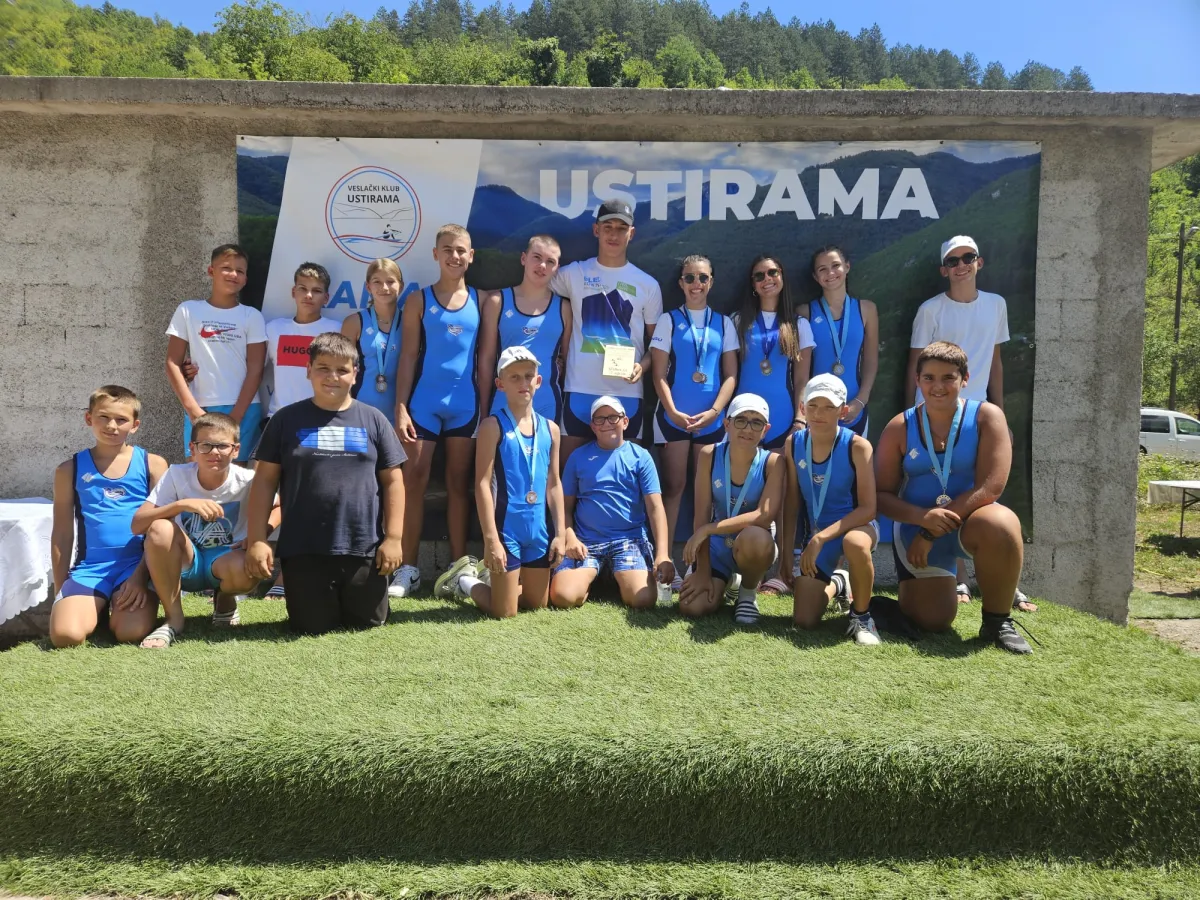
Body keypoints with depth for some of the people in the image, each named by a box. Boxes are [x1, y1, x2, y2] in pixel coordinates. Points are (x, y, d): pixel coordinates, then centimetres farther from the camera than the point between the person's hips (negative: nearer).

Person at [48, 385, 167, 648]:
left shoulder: (152, 464, 3)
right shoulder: (70, 469, 8)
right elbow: (62, 533, 11)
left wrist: (141, 575, -11)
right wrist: (60, 591, 8)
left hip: (137, 563, -2)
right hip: (89, 567, 2)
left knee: (131, 633, -24)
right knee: (65, 635, -21)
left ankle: (118, 607, 13)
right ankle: (98, 608, 14)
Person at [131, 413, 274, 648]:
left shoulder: (247, 481, -15)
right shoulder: (177, 475, -14)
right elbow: (137, 525, -19)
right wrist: (181, 505, -34)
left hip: (223, 560, -1)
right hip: (184, 564, 2)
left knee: (245, 571, -37)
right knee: (160, 528, -31)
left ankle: (224, 599, 5)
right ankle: (173, 618, -12)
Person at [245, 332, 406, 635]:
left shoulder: (373, 420, 3)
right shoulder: (287, 419, 2)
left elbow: (392, 481, 3)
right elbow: (265, 480, 2)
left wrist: (393, 538, -3)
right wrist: (256, 540, -4)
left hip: (364, 548, 1)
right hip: (303, 550, 0)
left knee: (368, 623, 12)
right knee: (311, 628, 7)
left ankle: (351, 601, 43)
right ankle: (324, 606, 40)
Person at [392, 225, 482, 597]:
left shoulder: (481, 301, 7)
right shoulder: (419, 301, 3)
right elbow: (408, 357, -1)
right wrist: (401, 407, -8)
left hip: (465, 402, 1)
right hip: (424, 401, -1)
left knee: (459, 482, 8)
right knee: (414, 479, -3)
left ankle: (459, 565, 15)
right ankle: (408, 568, 4)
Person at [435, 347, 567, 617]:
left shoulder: (550, 429, 6)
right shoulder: (493, 426, -10)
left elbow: (554, 484, 9)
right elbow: (482, 484, -13)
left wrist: (560, 533, 5)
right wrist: (490, 539, -18)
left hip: (539, 530, 6)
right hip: (506, 528, -5)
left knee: (538, 604, 18)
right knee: (504, 612, 3)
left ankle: (487, 575, 39)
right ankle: (464, 579, 30)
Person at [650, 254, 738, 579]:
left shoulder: (723, 323, 9)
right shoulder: (669, 320, 5)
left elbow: (731, 375, 5)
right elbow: (659, 374, 0)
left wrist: (713, 412, -9)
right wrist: (673, 412, -12)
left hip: (711, 418, 2)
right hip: (673, 416, -2)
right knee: (673, 486, -1)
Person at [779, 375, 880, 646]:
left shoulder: (857, 446, -19)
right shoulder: (793, 444, -8)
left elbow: (868, 508, -21)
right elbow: (791, 506, -1)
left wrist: (822, 538, -29)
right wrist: (785, 557, -2)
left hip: (856, 524, -4)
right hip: (817, 532, 4)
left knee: (854, 543, -43)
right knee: (805, 620, -1)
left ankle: (862, 615, -13)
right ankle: (836, 584, 37)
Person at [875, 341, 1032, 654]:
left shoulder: (986, 416, -9)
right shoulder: (899, 428, -4)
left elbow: (990, 488, -17)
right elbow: (882, 495, -4)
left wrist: (932, 534, -18)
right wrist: (923, 517, -25)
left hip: (971, 522, -1)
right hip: (916, 526, 2)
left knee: (1001, 524, -37)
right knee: (931, 621, -6)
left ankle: (998, 621, -13)